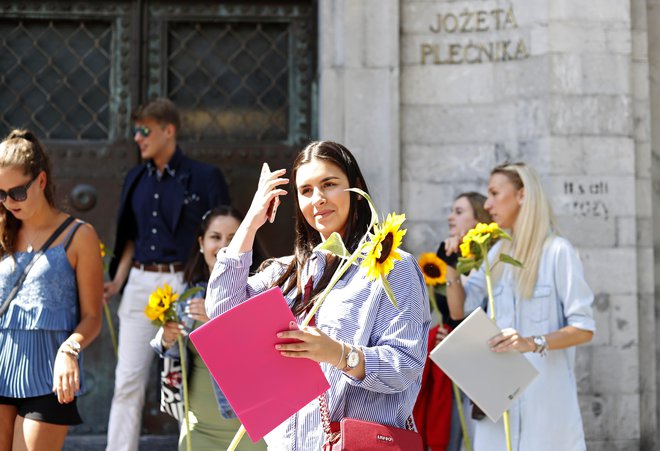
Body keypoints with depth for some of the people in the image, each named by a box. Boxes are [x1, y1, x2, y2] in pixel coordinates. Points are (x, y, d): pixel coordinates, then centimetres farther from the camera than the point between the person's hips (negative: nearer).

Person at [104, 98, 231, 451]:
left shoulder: (204, 178, -2)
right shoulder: (136, 179, 13)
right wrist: (117, 282, 7)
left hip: (184, 285, -4)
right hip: (140, 284, 4)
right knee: (128, 381, 0)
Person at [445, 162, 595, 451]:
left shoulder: (557, 251, -8)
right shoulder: (498, 253, 12)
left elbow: (584, 329, -11)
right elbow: (459, 309, 15)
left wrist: (533, 343, -25)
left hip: (545, 390, -5)